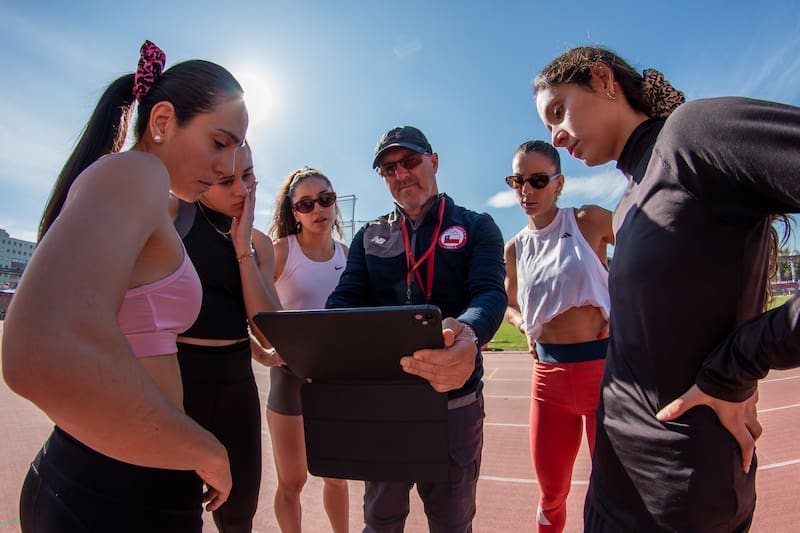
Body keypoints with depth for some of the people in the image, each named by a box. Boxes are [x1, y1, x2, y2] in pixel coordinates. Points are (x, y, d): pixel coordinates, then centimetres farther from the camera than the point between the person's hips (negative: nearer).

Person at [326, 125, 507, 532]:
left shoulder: (477, 228, 1)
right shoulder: (369, 236, 9)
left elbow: (490, 293, -16)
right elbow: (345, 299, -1)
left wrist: (468, 334, -40)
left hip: (454, 398, -2)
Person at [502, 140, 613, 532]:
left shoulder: (589, 221, -5)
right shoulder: (515, 249, 8)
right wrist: (525, 325, 1)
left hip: (603, 365, -3)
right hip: (548, 372, 4)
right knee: (551, 491, 15)